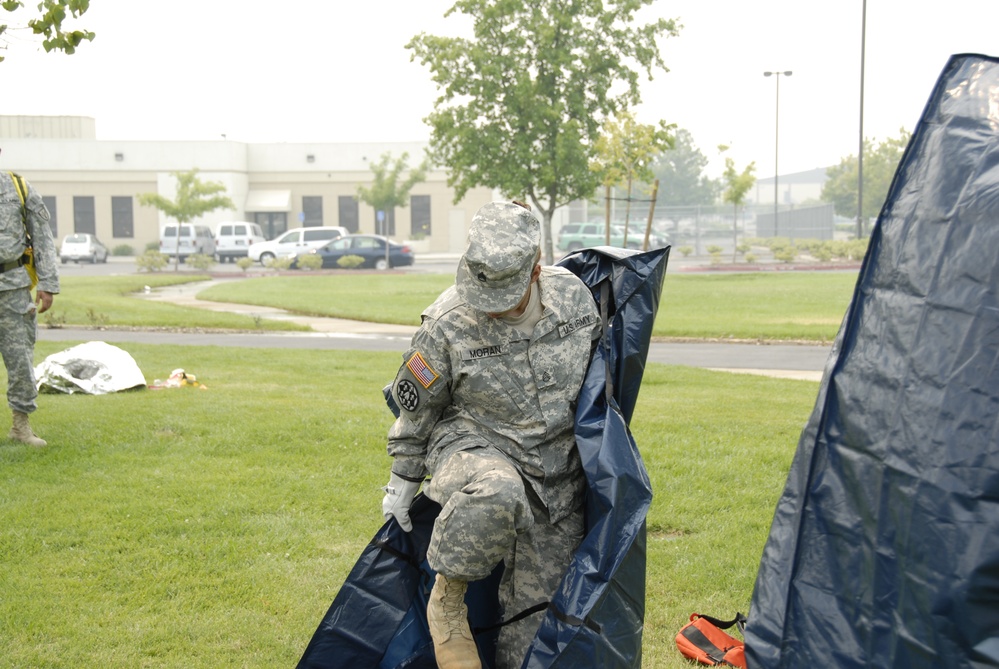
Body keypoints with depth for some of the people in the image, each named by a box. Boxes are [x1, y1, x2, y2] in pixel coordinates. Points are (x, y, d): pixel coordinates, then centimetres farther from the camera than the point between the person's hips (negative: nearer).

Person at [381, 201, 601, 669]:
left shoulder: (574, 296, -9)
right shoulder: (447, 324, -19)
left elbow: (599, 364, 12)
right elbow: (415, 407, -4)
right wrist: (402, 481, 6)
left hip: (558, 477, 4)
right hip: (475, 448, -4)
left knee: (536, 603, 6)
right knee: (495, 493, -40)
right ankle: (448, 595, -16)